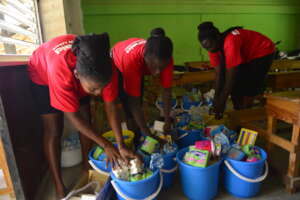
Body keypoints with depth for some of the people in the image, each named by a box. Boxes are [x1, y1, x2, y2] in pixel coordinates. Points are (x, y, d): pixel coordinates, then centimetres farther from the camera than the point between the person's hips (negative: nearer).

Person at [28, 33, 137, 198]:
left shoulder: (106, 68, -35)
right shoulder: (60, 70, -45)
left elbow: (110, 106, -24)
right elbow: (73, 116, -35)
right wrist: (105, 145, -30)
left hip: (77, 75, 4)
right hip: (43, 74, -3)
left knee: (86, 121, 0)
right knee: (53, 131, -7)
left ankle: (87, 168, 20)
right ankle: (59, 186, 7)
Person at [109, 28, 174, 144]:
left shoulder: (165, 59, -33)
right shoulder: (132, 58, -46)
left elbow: (167, 91, -21)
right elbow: (134, 102, -41)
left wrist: (167, 122, -22)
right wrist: (148, 134, -38)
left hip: (138, 69, 4)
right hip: (117, 66, -4)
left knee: (138, 108, 8)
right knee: (130, 109, -11)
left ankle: (138, 142, 25)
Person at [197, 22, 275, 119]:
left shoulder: (230, 42, -38)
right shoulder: (213, 47, -15)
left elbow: (231, 76, -36)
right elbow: (219, 74, -12)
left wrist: (222, 102, -31)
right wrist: (216, 98, -15)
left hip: (263, 52, -7)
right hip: (246, 54, 7)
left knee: (248, 87, -14)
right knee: (235, 86, 1)